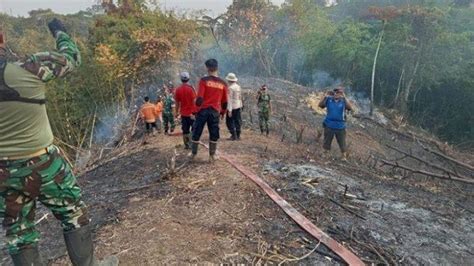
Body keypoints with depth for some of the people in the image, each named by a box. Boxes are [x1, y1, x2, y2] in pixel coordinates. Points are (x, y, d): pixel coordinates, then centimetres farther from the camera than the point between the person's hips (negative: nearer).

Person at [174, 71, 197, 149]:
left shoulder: (178, 90, 1)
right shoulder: (190, 88, -12)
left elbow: (177, 102, 7)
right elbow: (194, 100, -14)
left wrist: (177, 112, 18)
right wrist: (195, 111, -7)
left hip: (183, 113, 4)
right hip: (192, 112, -4)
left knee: (185, 130, 11)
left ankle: (186, 145, 16)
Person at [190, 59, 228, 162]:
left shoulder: (204, 80, -7)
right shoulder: (223, 83, 4)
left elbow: (199, 97, -12)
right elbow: (224, 101, 9)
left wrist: (196, 108, -2)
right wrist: (223, 112, 22)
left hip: (203, 110, -2)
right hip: (215, 111, 2)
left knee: (197, 132, 11)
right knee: (214, 134, 10)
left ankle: (193, 153, 21)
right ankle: (212, 156, 14)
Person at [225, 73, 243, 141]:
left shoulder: (230, 88, -15)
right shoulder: (239, 87, 8)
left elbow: (230, 100, -18)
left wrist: (229, 110, -19)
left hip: (232, 107, -8)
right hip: (238, 106, 8)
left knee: (229, 121, 1)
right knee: (238, 121, 10)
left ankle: (234, 135, -3)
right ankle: (238, 136, 14)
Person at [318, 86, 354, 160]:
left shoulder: (343, 101, -4)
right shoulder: (329, 100, 0)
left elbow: (350, 108, -19)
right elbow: (320, 105, -8)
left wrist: (344, 97, -26)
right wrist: (325, 96, -19)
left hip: (340, 126, -1)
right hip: (329, 125, 1)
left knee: (342, 143, 5)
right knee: (327, 142, 12)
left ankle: (344, 157, 15)